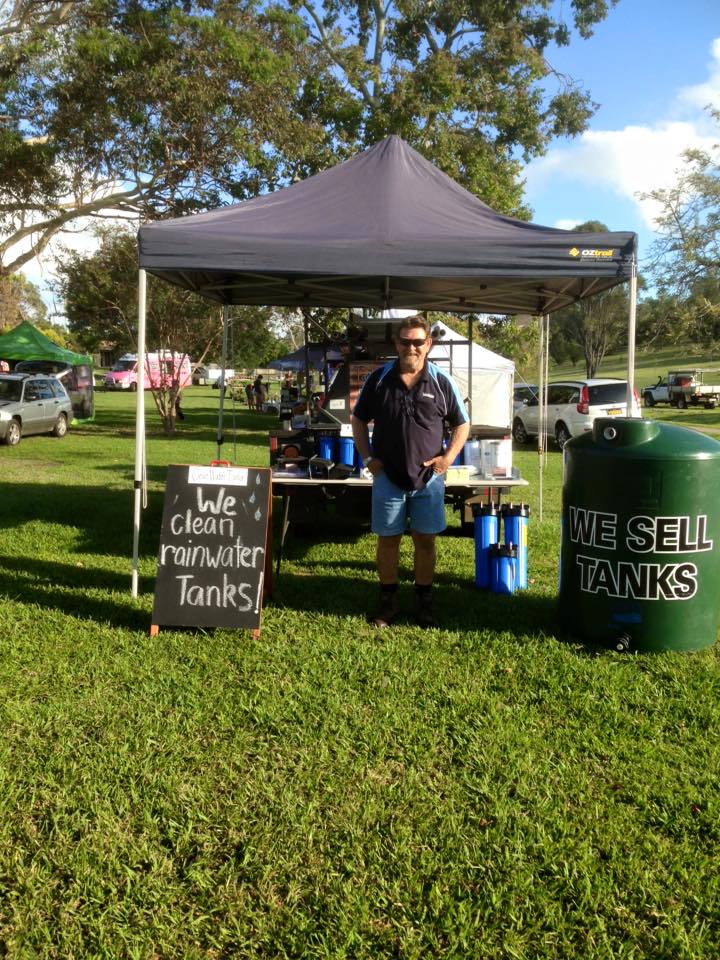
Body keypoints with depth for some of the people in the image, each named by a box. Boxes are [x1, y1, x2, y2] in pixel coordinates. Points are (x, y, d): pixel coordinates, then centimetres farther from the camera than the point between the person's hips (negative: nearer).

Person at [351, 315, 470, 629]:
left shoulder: (442, 382, -1)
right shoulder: (379, 378, 0)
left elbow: (462, 424, 7)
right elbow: (359, 420, 10)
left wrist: (448, 457, -6)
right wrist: (368, 457, -1)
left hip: (428, 478, 0)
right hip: (388, 476, 0)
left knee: (425, 541, 7)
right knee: (387, 540, 7)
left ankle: (424, 603, 20)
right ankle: (388, 601, 21)